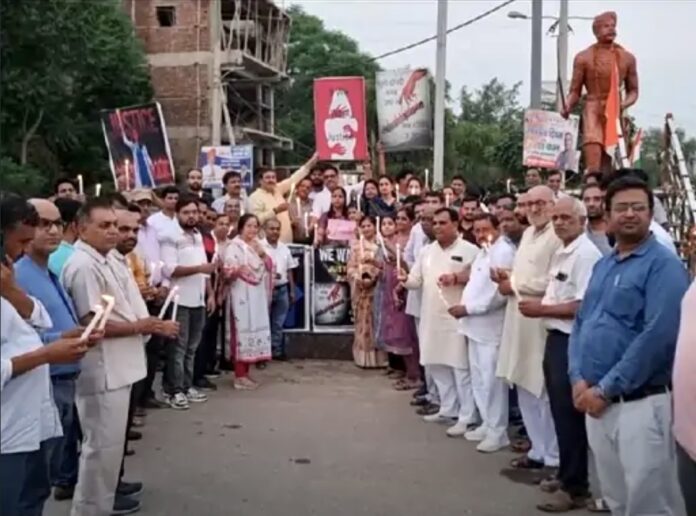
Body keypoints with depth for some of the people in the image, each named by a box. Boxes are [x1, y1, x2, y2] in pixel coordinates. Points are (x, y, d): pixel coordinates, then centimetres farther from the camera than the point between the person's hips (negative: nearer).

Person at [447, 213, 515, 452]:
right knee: (478, 378, 15)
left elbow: (498, 294, -21)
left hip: (491, 326, -10)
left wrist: (467, 308, -18)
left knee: (492, 380, -4)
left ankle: (498, 431, 4)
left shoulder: (503, 252, -14)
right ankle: (487, 424, 26)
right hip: (476, 324, 10)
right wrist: (465, 306, 7)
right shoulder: (483, 252, 16)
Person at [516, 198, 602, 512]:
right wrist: (540, 305, 7)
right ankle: (567, 476, 30)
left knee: (570, 416, -2)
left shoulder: (586, 254, -17)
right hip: (556, 339, 10)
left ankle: (575, 488, 8)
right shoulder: (560, 253, 14)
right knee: (560, 413, 17)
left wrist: (542, 310, -17)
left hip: (573, 342, -10)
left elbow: (583, 306, -23)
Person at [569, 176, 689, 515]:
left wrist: (606, 389, -18)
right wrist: (579, 379, -3)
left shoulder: (664, 265, -10)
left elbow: (658, 336, -20)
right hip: (595, 401, 7)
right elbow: (580, 323, 14)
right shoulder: (602, 266, 14)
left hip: (641, 404, -7)